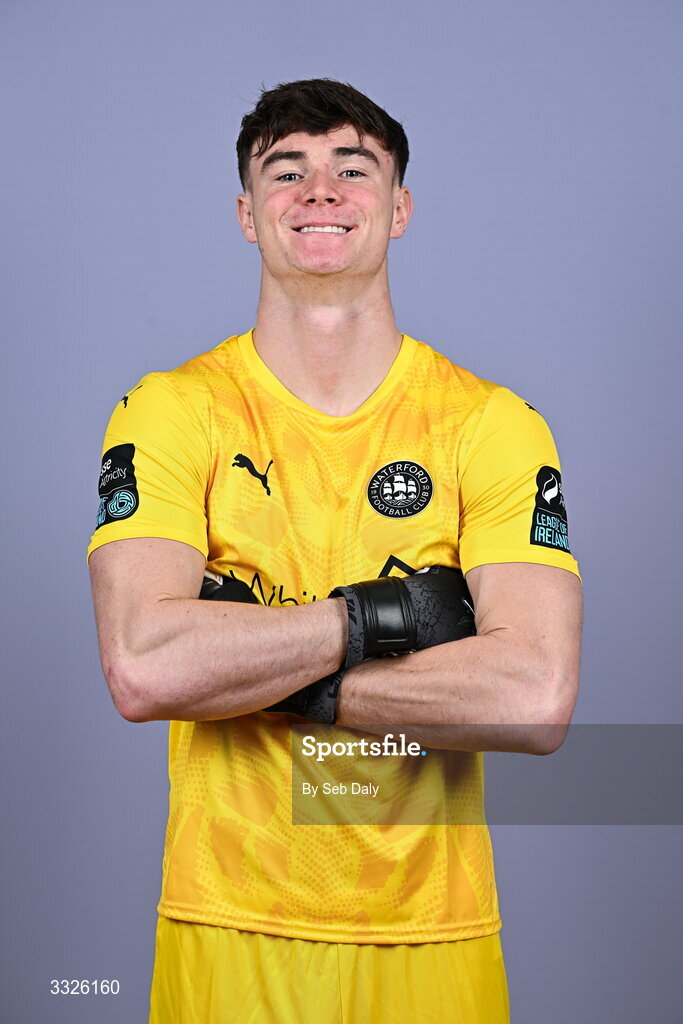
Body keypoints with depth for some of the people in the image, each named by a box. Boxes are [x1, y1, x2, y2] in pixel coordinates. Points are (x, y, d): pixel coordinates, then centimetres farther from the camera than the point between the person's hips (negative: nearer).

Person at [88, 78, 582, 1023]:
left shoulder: (494, 425, -4)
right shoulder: (171, 412, -4)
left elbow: (537, 701, -16)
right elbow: (142, 668, -19)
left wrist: (248, 670, -16)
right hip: (226, 932, 0)